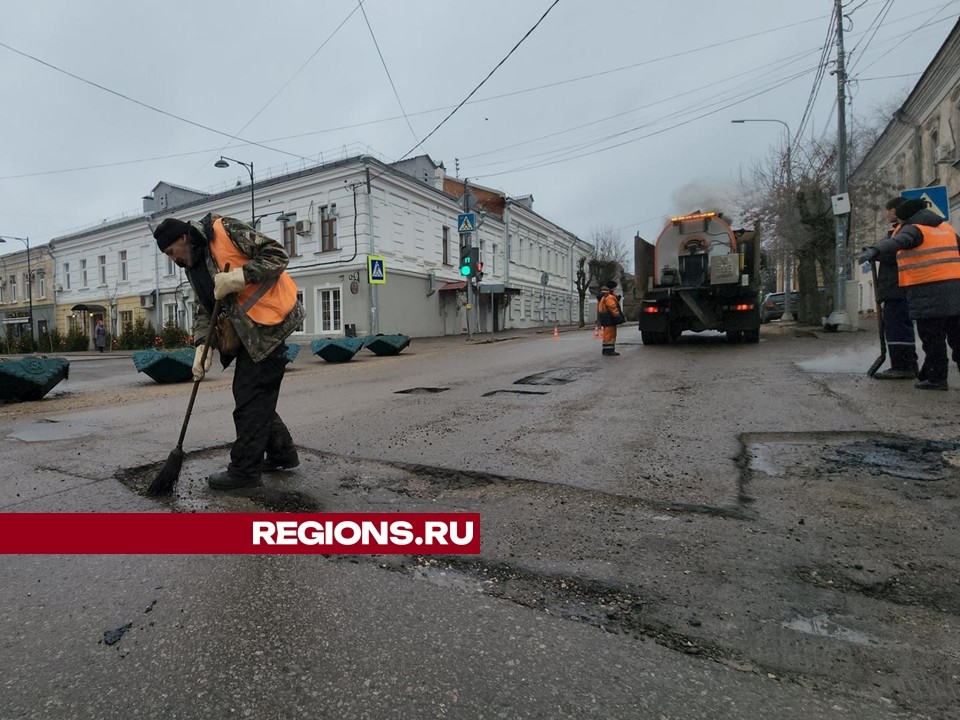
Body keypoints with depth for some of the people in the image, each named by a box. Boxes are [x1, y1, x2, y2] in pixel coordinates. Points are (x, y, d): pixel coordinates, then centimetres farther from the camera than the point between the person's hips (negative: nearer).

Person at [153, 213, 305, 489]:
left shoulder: (225, 230, -8)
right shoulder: (194, 269, 16)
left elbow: (277, 254, -14)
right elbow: (204, 310, 15)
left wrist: (240, 276, -23)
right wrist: (202, 346, 0)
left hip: (269, 321, -9)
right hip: (248, 331, 9)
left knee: (251, 399, -5)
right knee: (251, 394, 13)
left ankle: (244, 469, 6)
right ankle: (282, 454, 27)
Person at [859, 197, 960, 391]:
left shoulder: (913, 229, -5)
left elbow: (895, 242, -27)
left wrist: (874, 251, -43)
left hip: (929, 291, -8)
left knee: (932, 336, -3)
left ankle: (937, 377, -1)